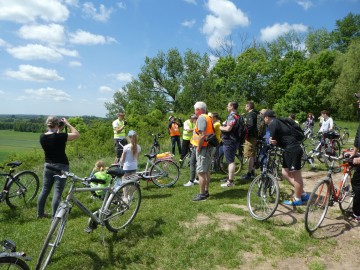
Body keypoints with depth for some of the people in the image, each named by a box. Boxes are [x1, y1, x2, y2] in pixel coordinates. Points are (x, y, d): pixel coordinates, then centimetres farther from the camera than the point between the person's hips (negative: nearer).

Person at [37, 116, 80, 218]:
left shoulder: (42, 137, -2)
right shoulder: (60, 136, -20)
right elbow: (76, 134, -9)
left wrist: (58, 131, 11)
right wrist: (67, 124, -3)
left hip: (48, 166, 7)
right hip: (61, 166, -6)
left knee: (45, 189, 18)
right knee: (57, 192, -1)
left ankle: (40, 213, 30)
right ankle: (54, 216, 3)